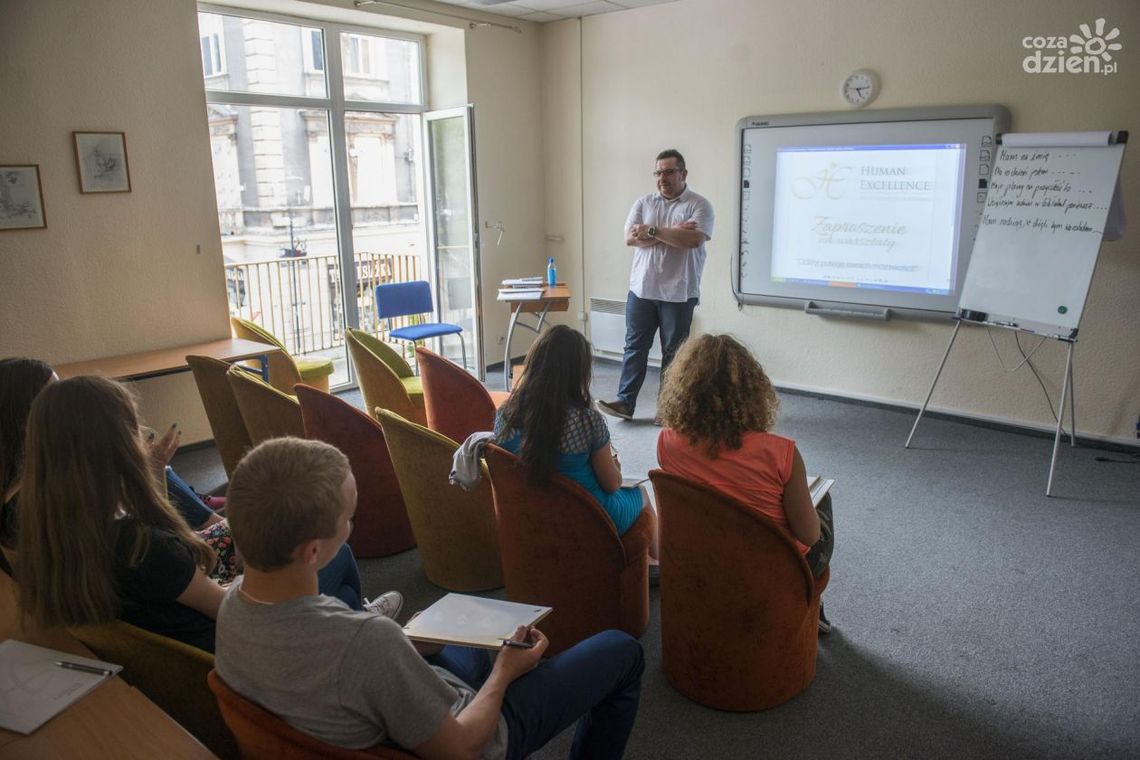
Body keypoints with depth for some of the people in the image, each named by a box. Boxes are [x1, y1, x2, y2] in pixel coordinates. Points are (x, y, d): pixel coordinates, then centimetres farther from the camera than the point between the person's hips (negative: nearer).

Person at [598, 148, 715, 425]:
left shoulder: (699, 205, -3)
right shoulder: (643, 202, 8)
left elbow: (693, 239, -20)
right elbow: (630, 238, -6)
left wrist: (653, 231, -15)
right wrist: (673, 232, -14)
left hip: (678, 293, -3)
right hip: (641, 289, 3)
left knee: (673, 353, 6)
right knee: (634, 346, 6)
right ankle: (625, 402, 12)